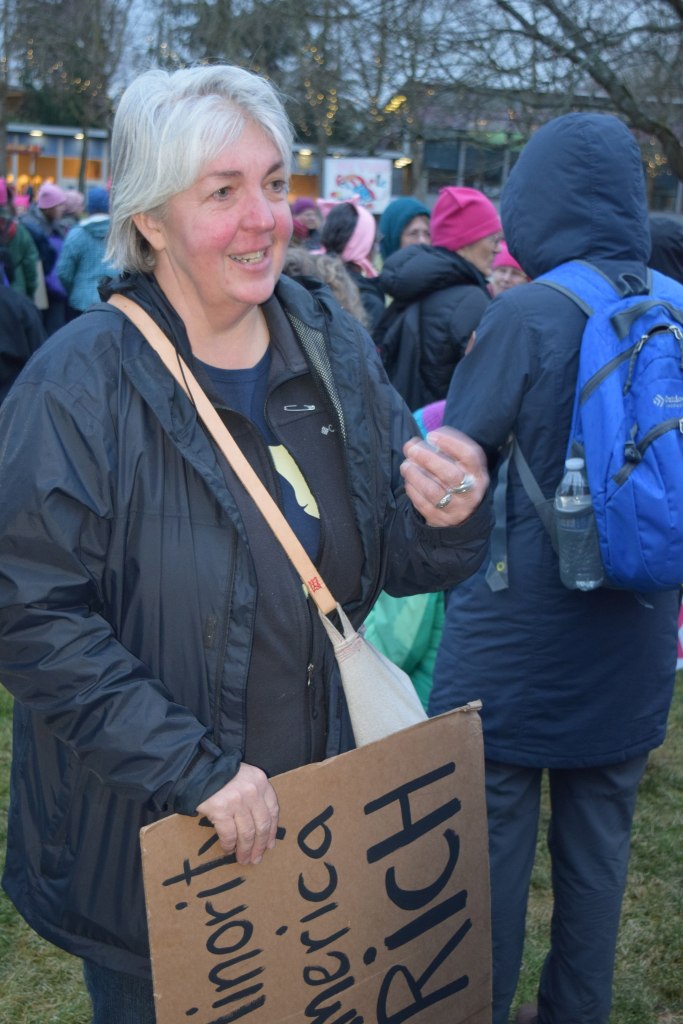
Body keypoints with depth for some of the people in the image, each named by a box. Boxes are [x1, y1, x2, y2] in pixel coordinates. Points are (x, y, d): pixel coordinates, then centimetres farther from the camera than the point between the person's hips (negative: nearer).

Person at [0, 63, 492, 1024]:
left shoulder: (335, 349, -3)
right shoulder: (80, 385, -19)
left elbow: (394, 563, 1)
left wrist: (449, 520, -21)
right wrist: (194, 769, -26)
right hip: (142, 839, -4)